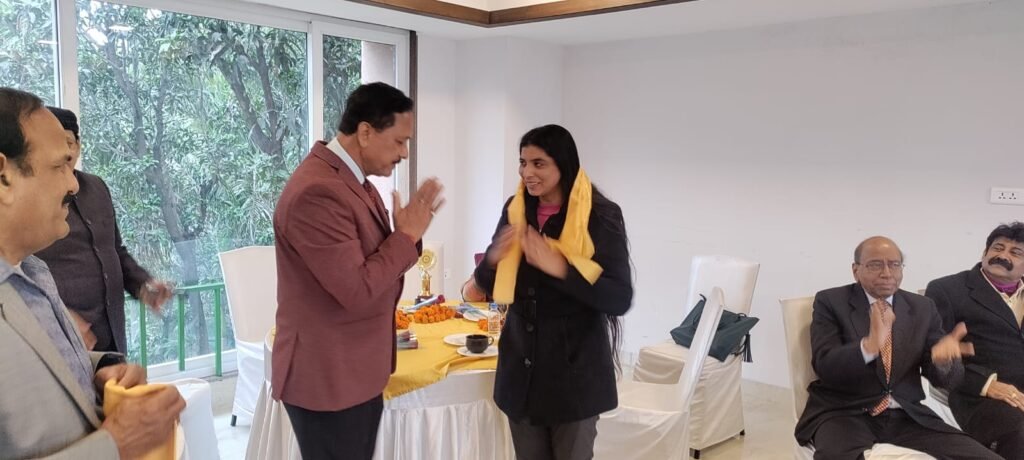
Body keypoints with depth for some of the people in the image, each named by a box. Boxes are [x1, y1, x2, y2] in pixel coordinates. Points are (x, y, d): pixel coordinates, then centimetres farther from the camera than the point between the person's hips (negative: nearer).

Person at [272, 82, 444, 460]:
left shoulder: (354, 180, 8)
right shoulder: (317, 192, -24)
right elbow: (357, 290, -26)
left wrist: (408, 230, -4)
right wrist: (408, 235, -15)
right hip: (327, 379, -9)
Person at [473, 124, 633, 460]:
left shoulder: (601, 215, -12)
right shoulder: (515, 211, 2)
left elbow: (620, 299, -16)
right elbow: (489, 288, 8)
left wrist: (559, 267, -27)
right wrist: (493, 259, -14)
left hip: (574, 369, -4)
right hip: (520, 366, 4)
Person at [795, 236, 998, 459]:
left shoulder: (922, 308, 10)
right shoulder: (830, 302, -3)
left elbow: (943, 379, 7)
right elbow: (824, 367, -15)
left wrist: (943, 356, -17)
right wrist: (869, 346, -33)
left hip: (905, 415, 5)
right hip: (844, 413, -4)